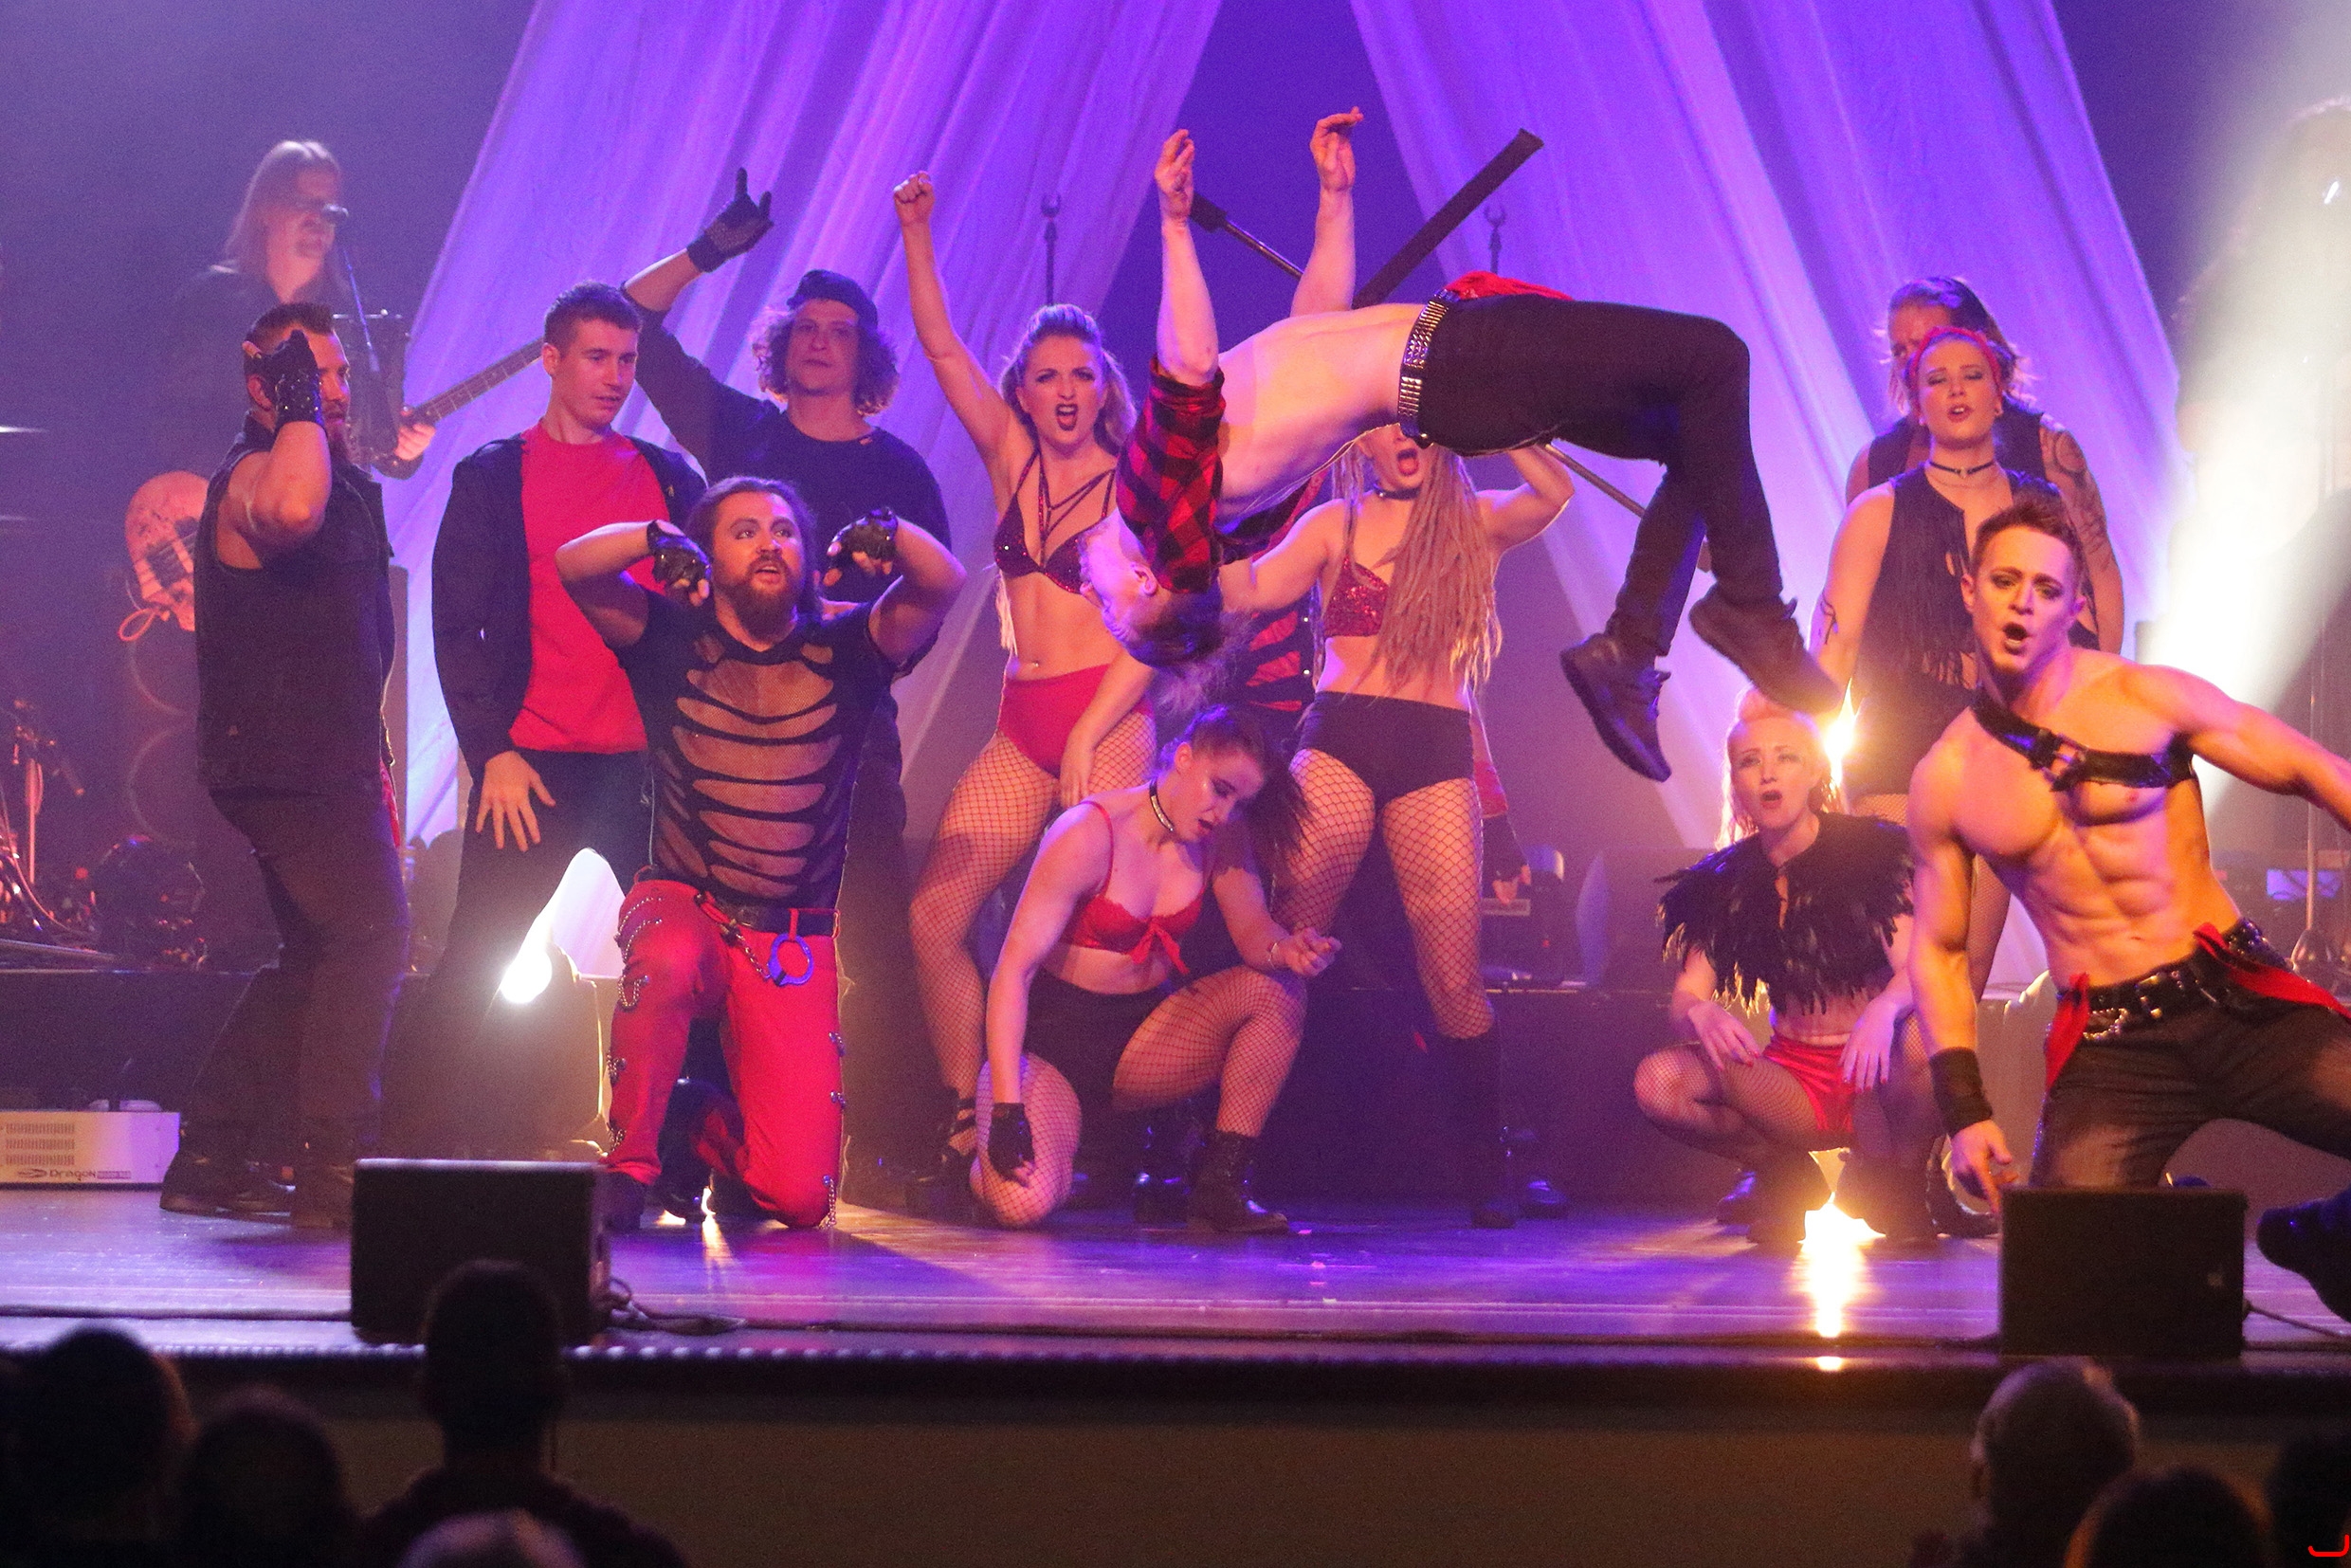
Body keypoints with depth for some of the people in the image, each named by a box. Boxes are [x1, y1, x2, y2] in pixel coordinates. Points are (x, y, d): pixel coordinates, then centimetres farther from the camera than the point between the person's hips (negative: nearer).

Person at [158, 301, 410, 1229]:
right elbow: (290, 512, -44)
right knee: (371, 934, -16)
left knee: (318, 957, 16)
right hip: (283, 762, -11)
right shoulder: (252, 473, -16)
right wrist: (298, 408, -29)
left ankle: (210, 1159, 21)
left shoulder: (338, 473, 17)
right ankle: (334, 1172, -16)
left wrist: (370, 751, 25)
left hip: (328, 760, 11)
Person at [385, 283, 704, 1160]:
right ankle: (403, 1155, 1)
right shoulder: (492, 478, 6)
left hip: (651, 761, 3)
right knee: (474, 968, -3)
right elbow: (457, 627, 1)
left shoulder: (669, 479, 14)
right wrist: (492, 751, -8)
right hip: (533, 764, -3)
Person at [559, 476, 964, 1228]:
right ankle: (631, 1162, -20)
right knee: (667, 962, -41)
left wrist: (886, 538, -25)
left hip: (795, 944, 1)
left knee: (801, 1194, -9)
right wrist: (657, 542, -26)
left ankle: (714, 1125, 28)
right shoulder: (673, 637, 4)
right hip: (682, 904, -1)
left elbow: (944, 584, -7)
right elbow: (575, 565, -9)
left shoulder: (842, 647, 6)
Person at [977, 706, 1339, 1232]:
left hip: (1141, 1032, 6)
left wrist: (1287, 949, -31)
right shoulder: (1089, 835, -19)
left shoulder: (1222, 836, -1)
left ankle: (1220, 1184, -13)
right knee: (1023, 1201, -31)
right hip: (1055, 1034, -6)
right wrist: (1007, 1108, -30)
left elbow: (1253, 929, -4)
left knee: (1279, 990, -17)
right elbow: (1014, 970, -22)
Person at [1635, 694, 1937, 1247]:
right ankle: (1786, 1174, 5)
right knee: (1658, 1082, -24)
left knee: (1921, 1039, -38)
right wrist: (1702, 1015, -31)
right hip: (1790, 1078, 3)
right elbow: (1683, 1000, -4)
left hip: (1876, 1081, -3)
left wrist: (1884, 1009, -42)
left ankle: (1895, 1183, -6)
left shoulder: (1867, 852, -7)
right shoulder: (1723, 884, 3)